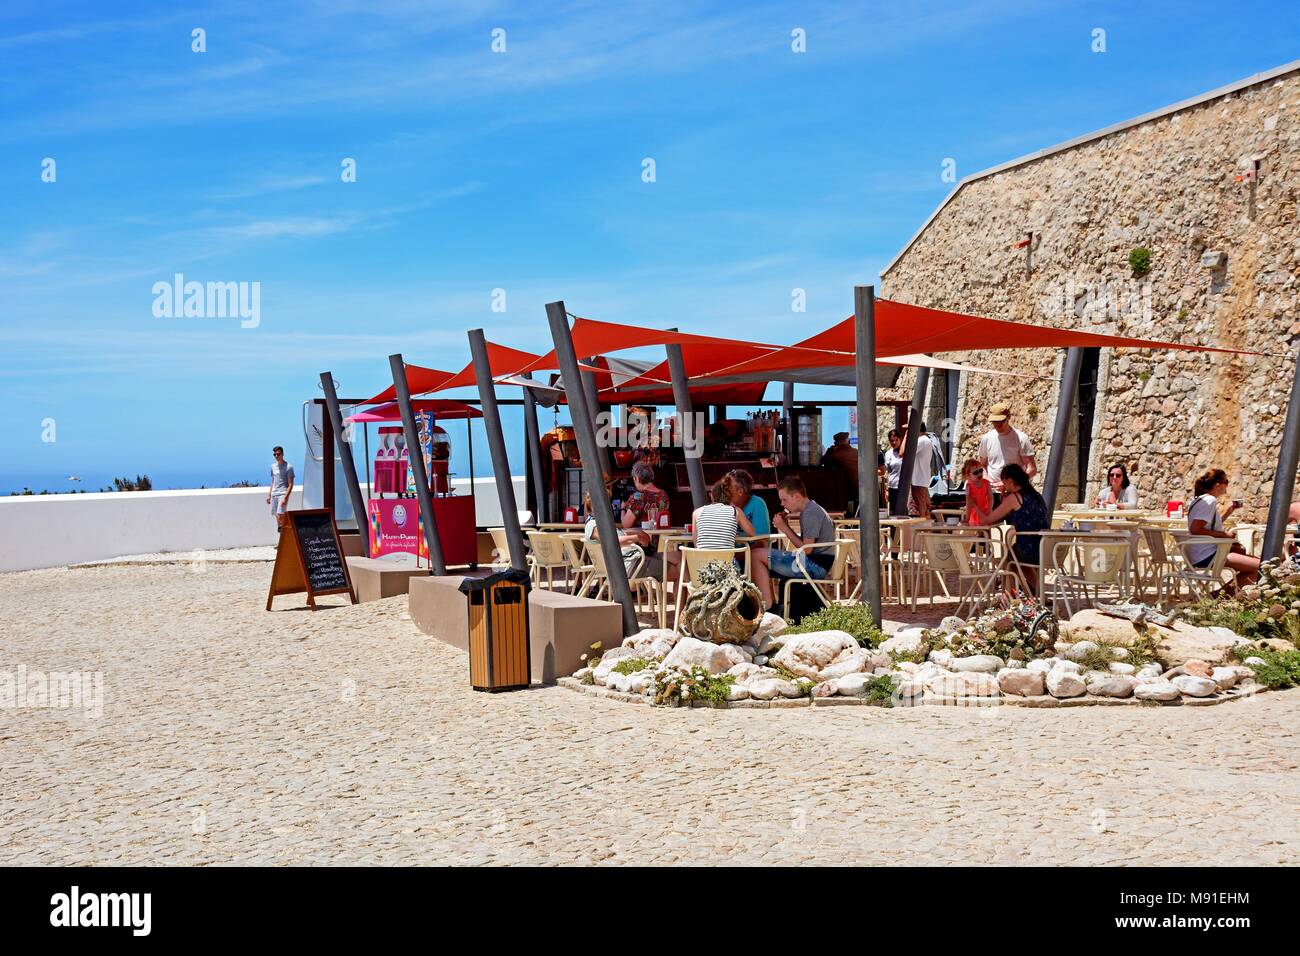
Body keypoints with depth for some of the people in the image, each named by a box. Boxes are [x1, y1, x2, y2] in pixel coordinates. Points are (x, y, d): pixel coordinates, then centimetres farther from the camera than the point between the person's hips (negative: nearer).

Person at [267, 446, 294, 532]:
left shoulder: (288, 467, -6)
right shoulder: (273, 466, 15)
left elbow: (290, 484, -10)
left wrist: (285, 497, -19)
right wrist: (269, 495, 18)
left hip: (283, 494, -6)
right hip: (274, 494, 7)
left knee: (280, 514, -18)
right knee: (276, 515, 7)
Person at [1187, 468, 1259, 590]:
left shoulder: (1202, 500, 17)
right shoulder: (1210, 500, -12)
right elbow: (1195, 529, -23)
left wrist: (1228, 511, 21)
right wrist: (1223, 534, -16)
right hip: (1205, 557, -11)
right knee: (1258, 566, -15)